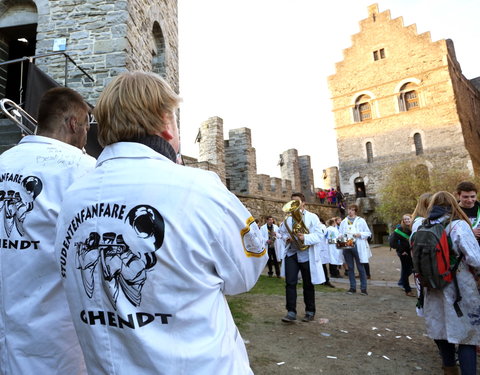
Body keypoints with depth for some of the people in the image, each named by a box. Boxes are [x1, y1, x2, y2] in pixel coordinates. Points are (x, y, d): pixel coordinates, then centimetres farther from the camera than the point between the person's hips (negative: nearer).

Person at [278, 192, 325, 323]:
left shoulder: (312, 217, -2)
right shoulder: (288, 218, 12)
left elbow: (320, 235, -10)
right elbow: (281, 231, 18)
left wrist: (305, 238, -26)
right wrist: (286, 237, -5)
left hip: (307, 254, -3)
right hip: (291, 253, 3)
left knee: (308, 284, 9)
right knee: (290, 282, -4)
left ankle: (310, 312, 24)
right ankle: (291, 312, 3)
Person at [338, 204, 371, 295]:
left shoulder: (361, 221, 4)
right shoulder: (344, 221, 14)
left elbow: (368, 233, 3)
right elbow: (340, 233, 17)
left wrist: (359, 234, -13)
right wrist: (340, 236, -5)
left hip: (357, 246, -3)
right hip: (346, 246, 3)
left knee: (361, 267, -1)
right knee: (350, 267, 8)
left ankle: (363, 288, 7)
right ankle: (352, 287, 17)